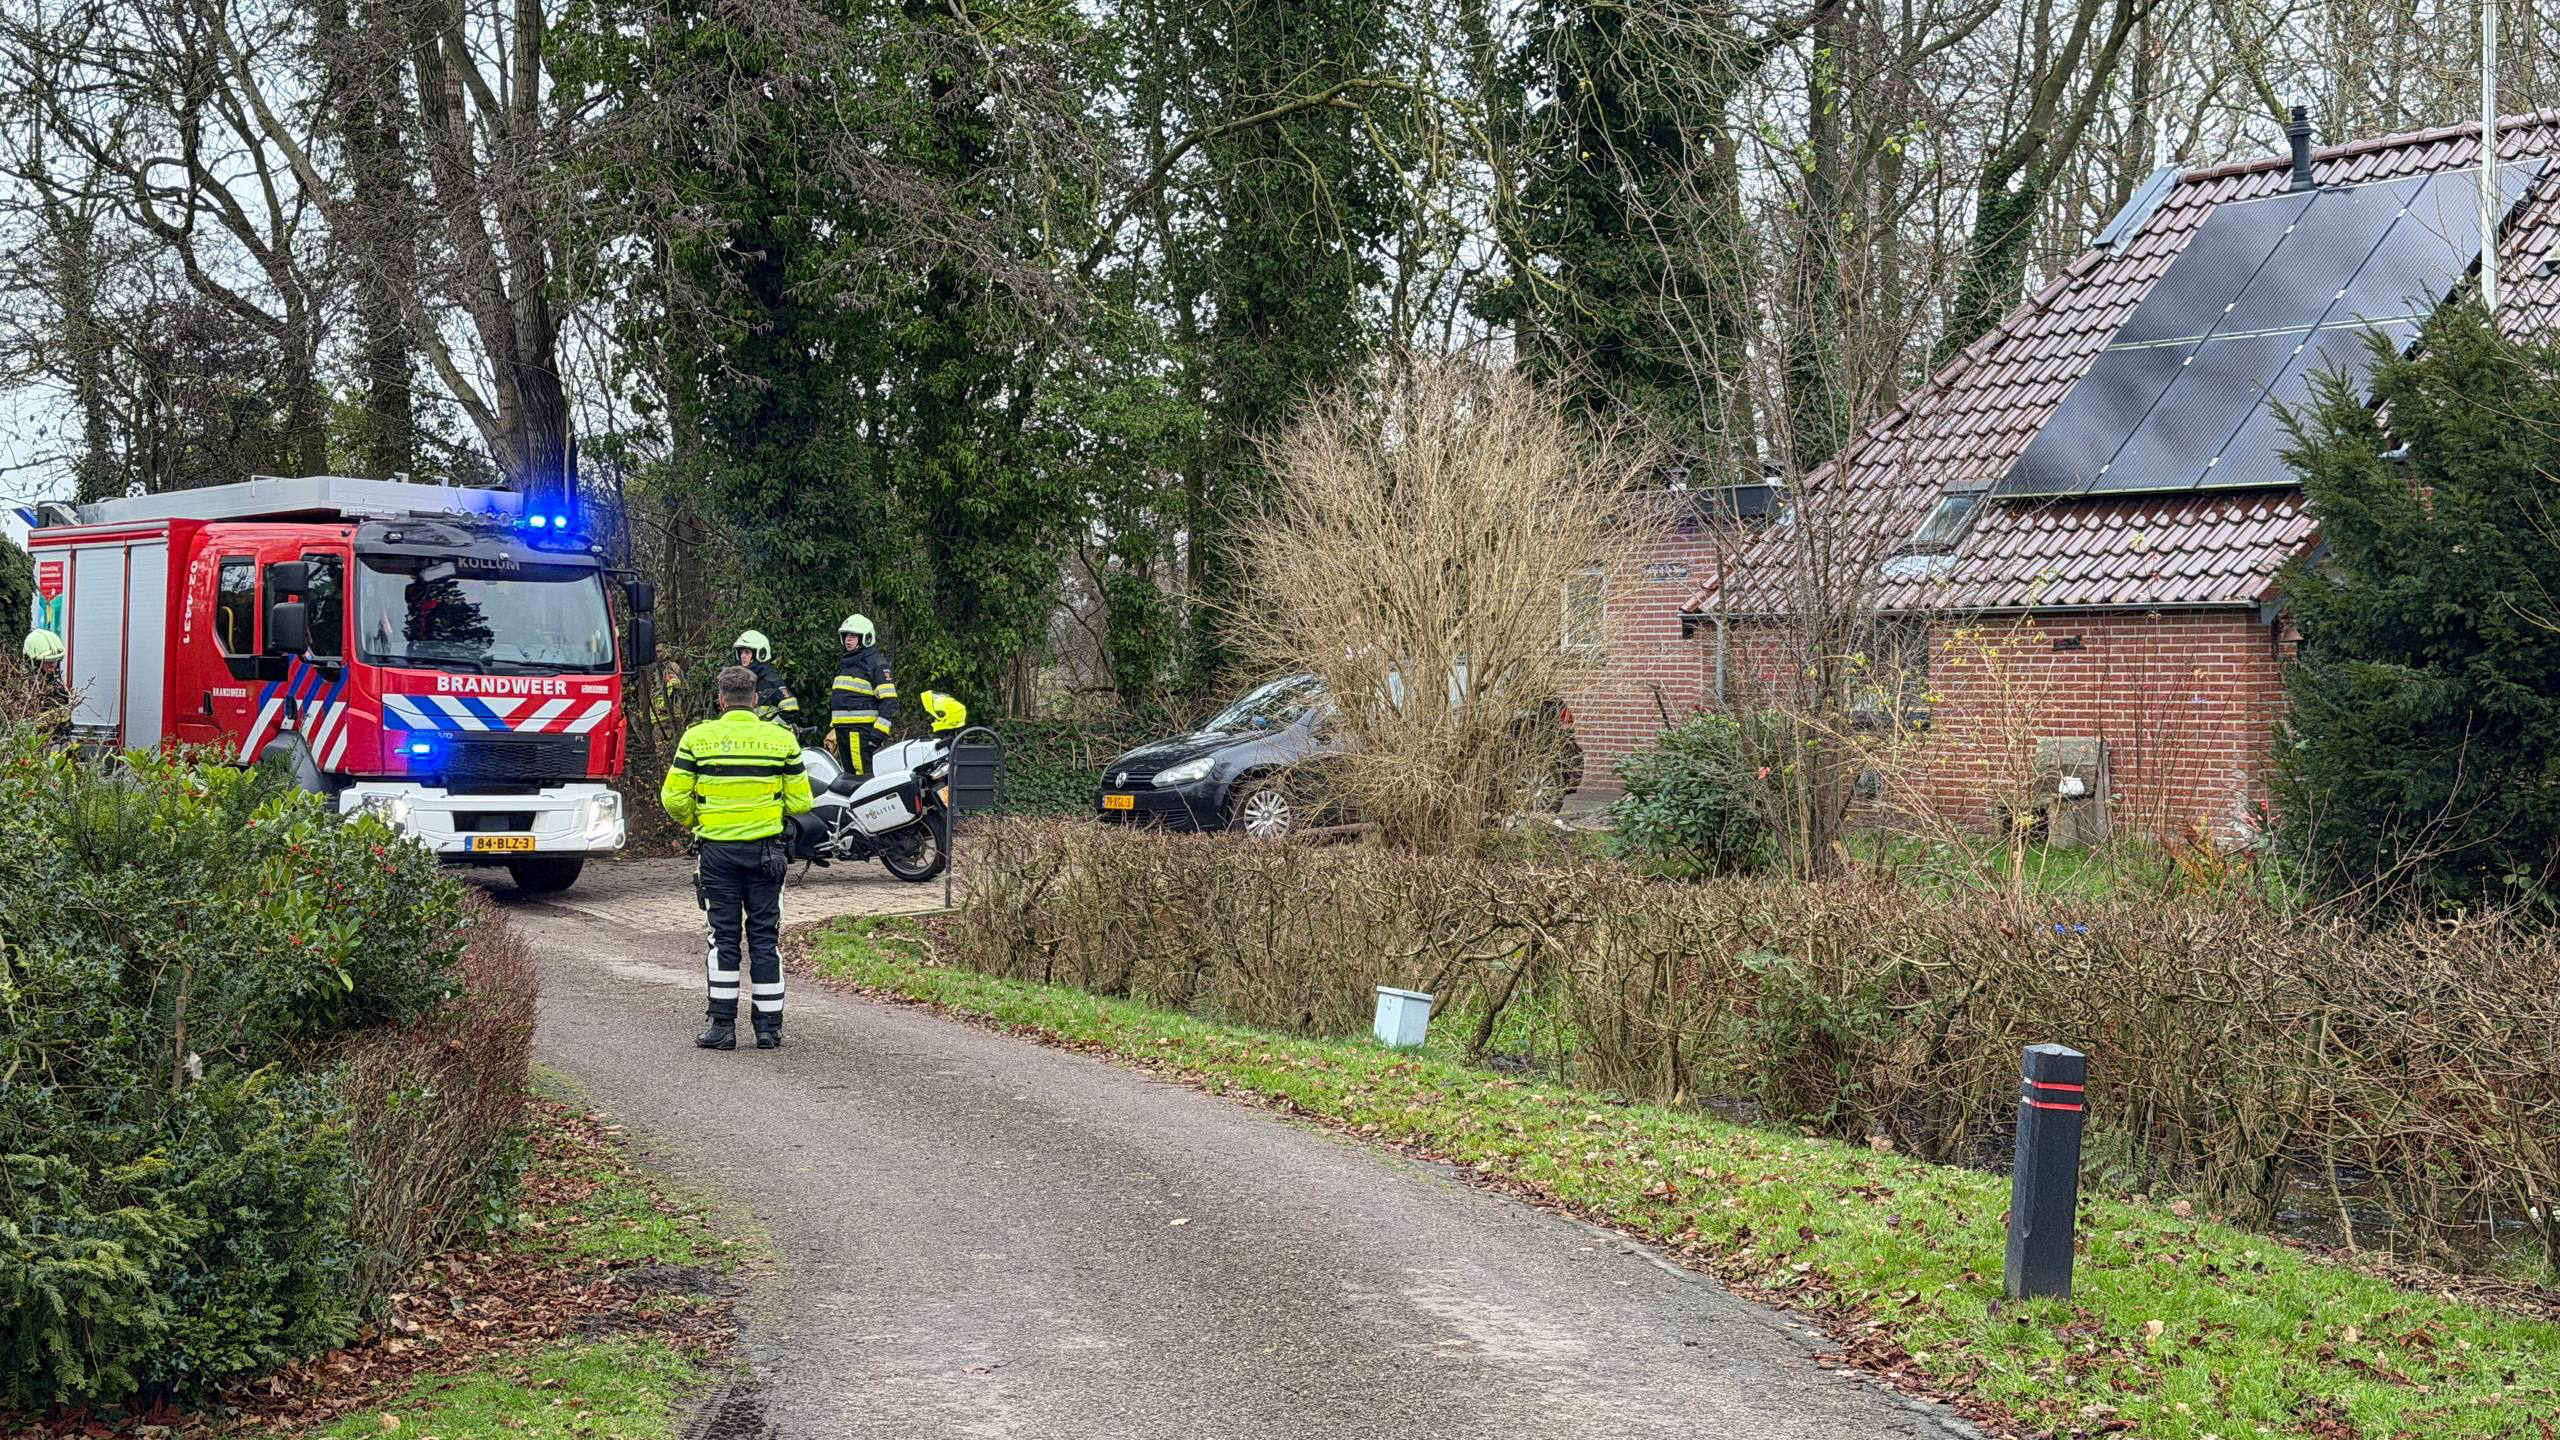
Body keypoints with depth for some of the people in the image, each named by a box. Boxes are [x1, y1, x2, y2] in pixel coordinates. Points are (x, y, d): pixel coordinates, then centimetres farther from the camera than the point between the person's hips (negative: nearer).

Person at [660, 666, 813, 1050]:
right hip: (766, 851, 1)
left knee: (723, 937, 5)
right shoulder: (782, 739, 0)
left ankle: (723, 1025, 2)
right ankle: (769, 1027, 8)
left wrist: (691, 820, 18)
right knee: (765, 937, 7)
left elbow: (674, 799, -3)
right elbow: (800, 801, 3)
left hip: (717, 849, -1)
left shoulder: (697, 737, -4)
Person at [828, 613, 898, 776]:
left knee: (865, 777, -17)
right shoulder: (844, 663, 23)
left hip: (863, 731, -9)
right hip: (843, 730, 9)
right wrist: (833, 727, 27)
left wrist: (880, 731, -21)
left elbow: (889, 700, -13)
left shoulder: (876, 663, -6)